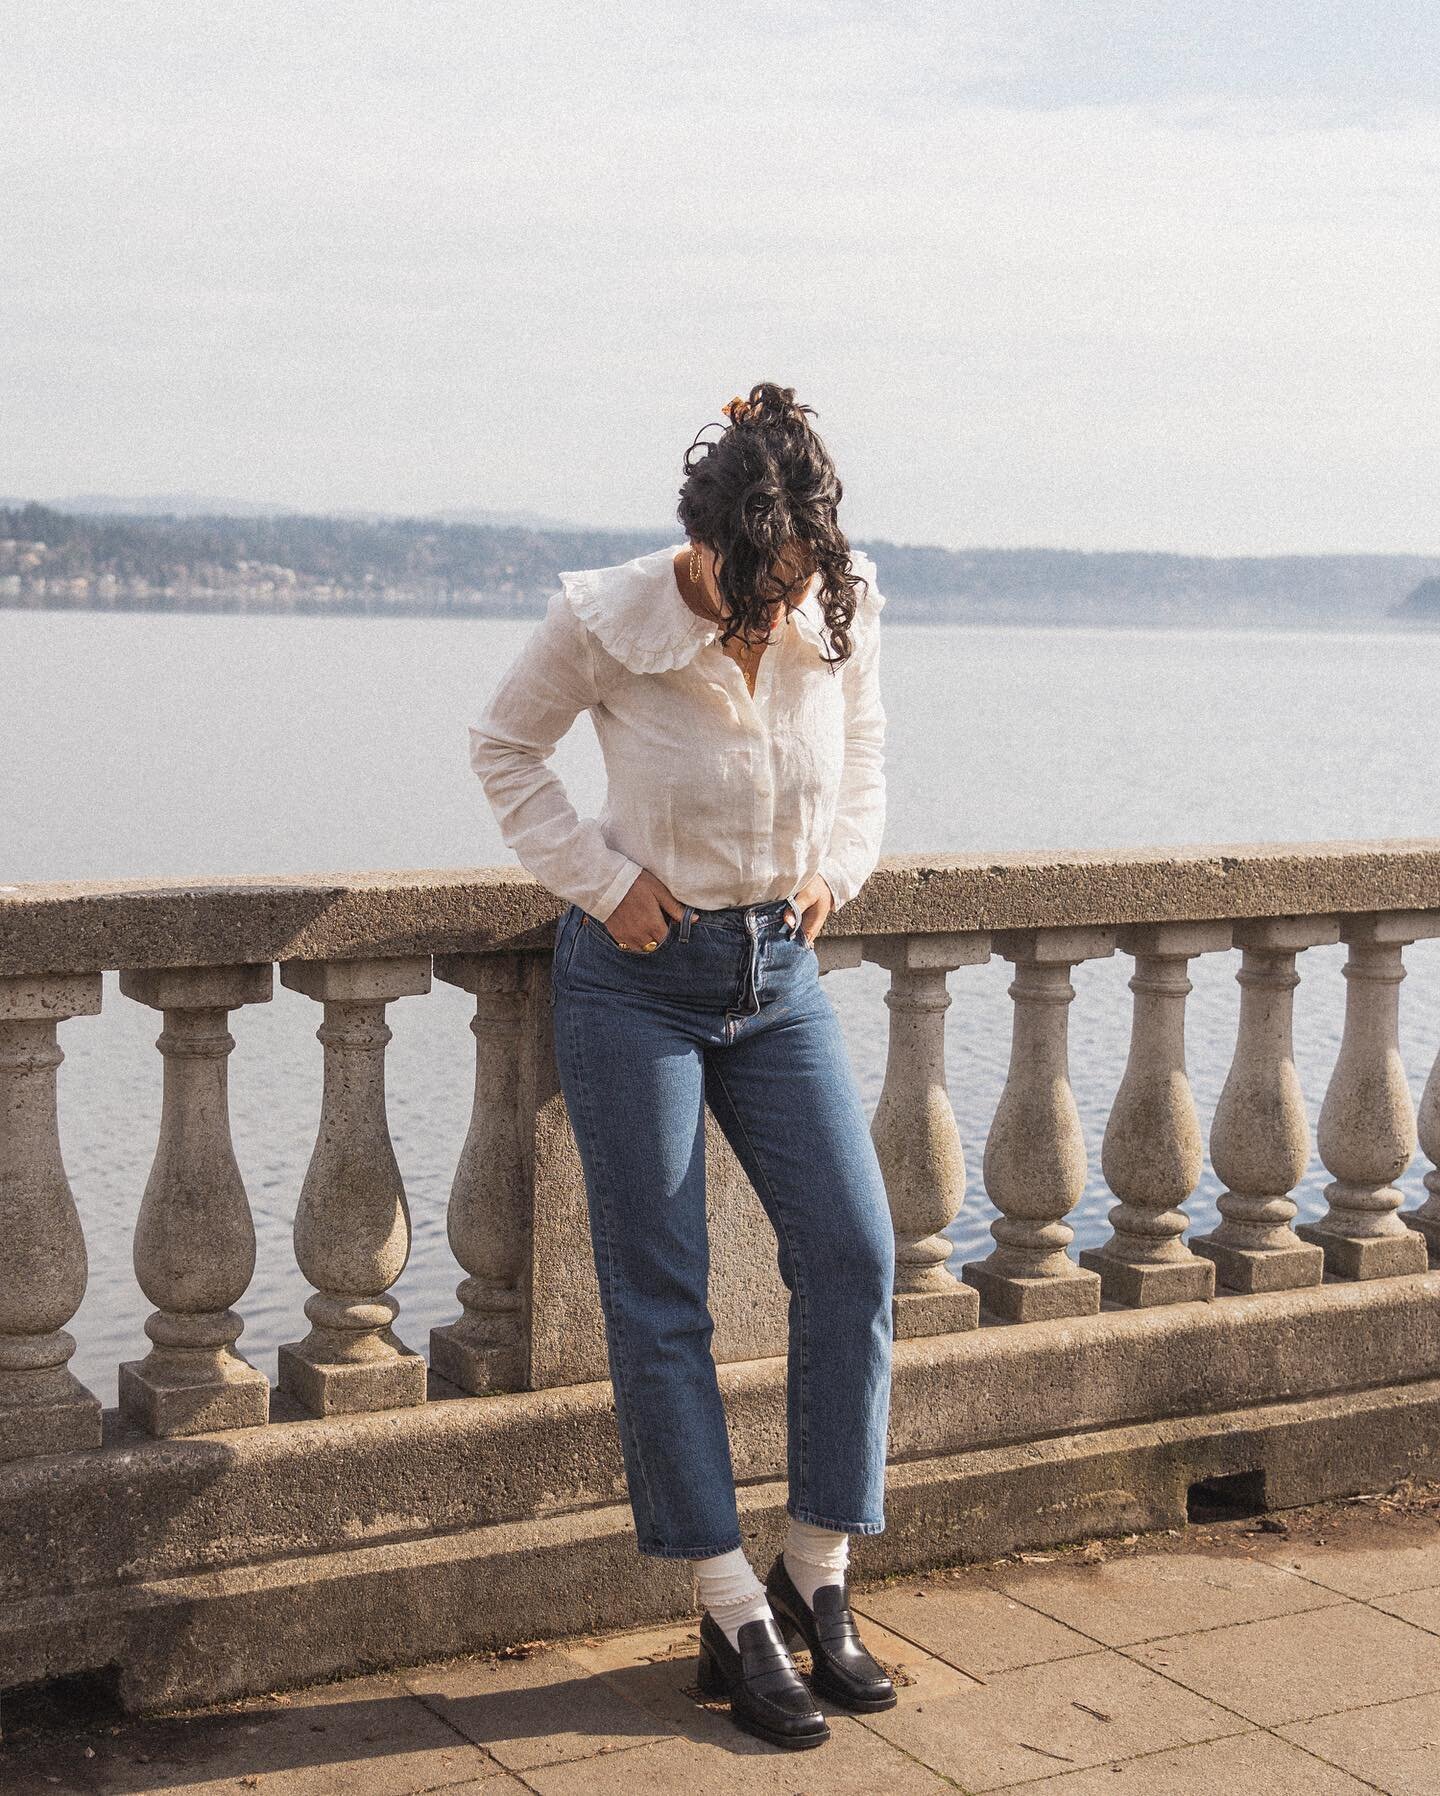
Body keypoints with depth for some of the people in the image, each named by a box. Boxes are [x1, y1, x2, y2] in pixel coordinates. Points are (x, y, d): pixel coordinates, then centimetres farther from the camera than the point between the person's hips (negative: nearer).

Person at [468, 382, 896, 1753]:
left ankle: (817, 1580, 10)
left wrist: (838, 869, -1)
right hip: (638, 978, -3)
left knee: (852, 1255, -5)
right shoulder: (604, 624, -16)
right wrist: (601, 878, -8)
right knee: (660, 1300, -3)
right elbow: (505, 749, 0)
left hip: (781, 972, 4)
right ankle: (735, 1621, 8)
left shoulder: (844, 611, -6)